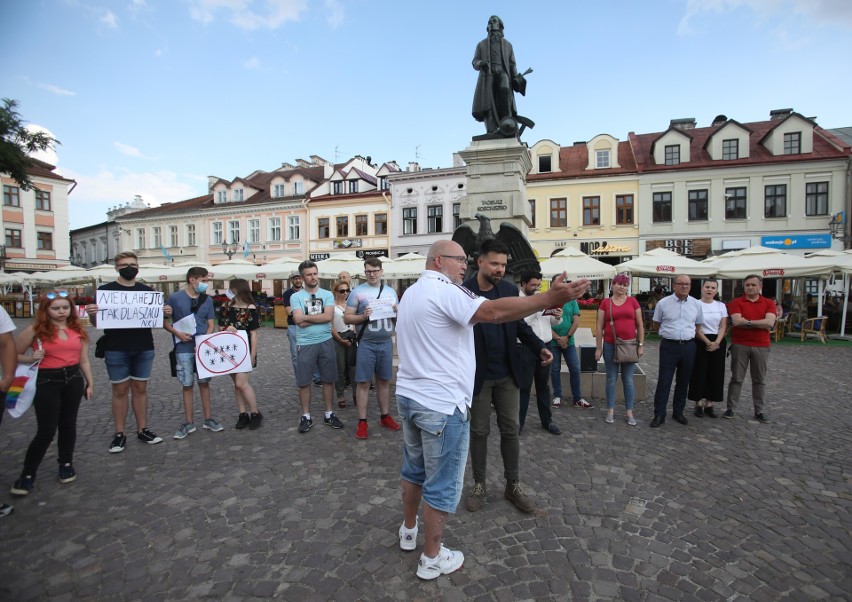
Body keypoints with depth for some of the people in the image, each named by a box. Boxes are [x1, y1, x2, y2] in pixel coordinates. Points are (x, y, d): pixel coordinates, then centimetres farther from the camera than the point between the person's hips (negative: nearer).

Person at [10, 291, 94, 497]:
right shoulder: (35, 330, -6)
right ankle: (27, 475, 14)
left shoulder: (78, 330, 6)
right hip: (46, 381, -4)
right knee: (46, 430, -3)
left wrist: (90, 383, 12)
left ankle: (66, 464, 30)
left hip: (74, 379, 4)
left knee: (68, 424, 14)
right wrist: (32, 358, -17)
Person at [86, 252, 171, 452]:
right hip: (116, 349, -2)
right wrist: (91, 314, -21)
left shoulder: (147, 291, 8)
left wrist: (165, 314, -9)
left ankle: (142, 430, 19)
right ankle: (119, 434, 15)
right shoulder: (105, 290, 1)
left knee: (140, 388, 9)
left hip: (144, 348, 2)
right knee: (120, 390, 5)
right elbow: (96, 323, 1)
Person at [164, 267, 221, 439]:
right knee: (187, 384, 4)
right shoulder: (175, 298, -3)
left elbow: (211, 324, 5)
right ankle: (189, 422, 15)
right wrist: (177, 333, -15)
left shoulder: (207, 300, 5)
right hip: (184, 349, -2)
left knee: (204, 382, 9)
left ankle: (208, 419, 19)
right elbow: (164, 321, 1)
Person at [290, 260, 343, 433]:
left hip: (326, 342, 1)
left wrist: (306, 317, -10)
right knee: (304, 382, 6)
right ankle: (306, 416, 22)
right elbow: (299, 321, -12)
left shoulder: (327, 294, 3)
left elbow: (329, 316, -12)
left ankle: (329, 414, 24)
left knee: (328, 380, 10)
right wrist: (320, 317, -9)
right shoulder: (296, 297, 0)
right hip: (305, 344, -1)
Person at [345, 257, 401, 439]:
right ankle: (362, 422, 10)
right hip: (366, 344, -4)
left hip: (386, 343, 4)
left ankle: (385, 416, 26)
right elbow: (347, 317, -4)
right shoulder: (357, 291, -3)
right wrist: (363, 317, -21)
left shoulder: (391, 292, 10)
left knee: (384, 380, 13)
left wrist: (398, 312, -7)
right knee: (363, 382, 1)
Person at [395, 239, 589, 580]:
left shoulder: (411, 293, 14)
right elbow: (494, 312, -31)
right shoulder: (443, 289, -17)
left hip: (409, 396, 10)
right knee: (442, 484, 6)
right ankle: (432, 558, 21)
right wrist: (551, 298, -32)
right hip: (441, 404, -9)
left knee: (414, 468, 25)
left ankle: (408, 530, 43)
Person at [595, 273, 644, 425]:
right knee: (611, 378, 8)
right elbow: (599, 327, 1)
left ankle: (629, 412, 19)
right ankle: (610, 411, 18)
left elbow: (640, 324, 6)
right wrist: (598, 347, -2)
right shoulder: (605, 303, 0)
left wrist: (641, 344, 2)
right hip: (610, 346, -1)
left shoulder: (633, 301, 3)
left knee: (628, 379, 8)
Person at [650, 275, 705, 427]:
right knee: (664, 381, -3)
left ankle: (678, 412, 25)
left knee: (683, 381, 12)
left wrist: (688, 336, 11)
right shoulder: (663, 303, -2)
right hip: (669, 346, -3)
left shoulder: (696, 304, 5)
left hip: (688, 346, 3)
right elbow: (657, 323, 9)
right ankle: (659, 415, 3)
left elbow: (698, 325, 18)